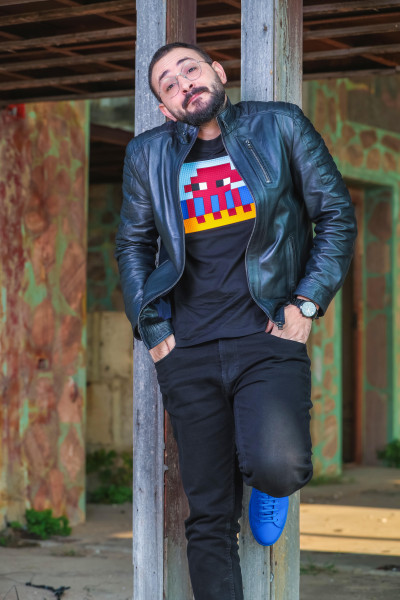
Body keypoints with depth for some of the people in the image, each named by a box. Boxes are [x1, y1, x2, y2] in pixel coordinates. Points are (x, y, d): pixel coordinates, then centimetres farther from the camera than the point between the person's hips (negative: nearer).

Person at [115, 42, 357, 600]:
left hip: (269, 337, -2)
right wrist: (152, 329, 7)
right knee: (209, 517, 2)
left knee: (278, 467, -27)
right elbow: (132, 245, 17)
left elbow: (337, 214, 6)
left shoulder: (281, 126, 5)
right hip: (189, 351, 3)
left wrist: (307, 303, -3)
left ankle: (271, 486, 10)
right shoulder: (148, 154, 11)